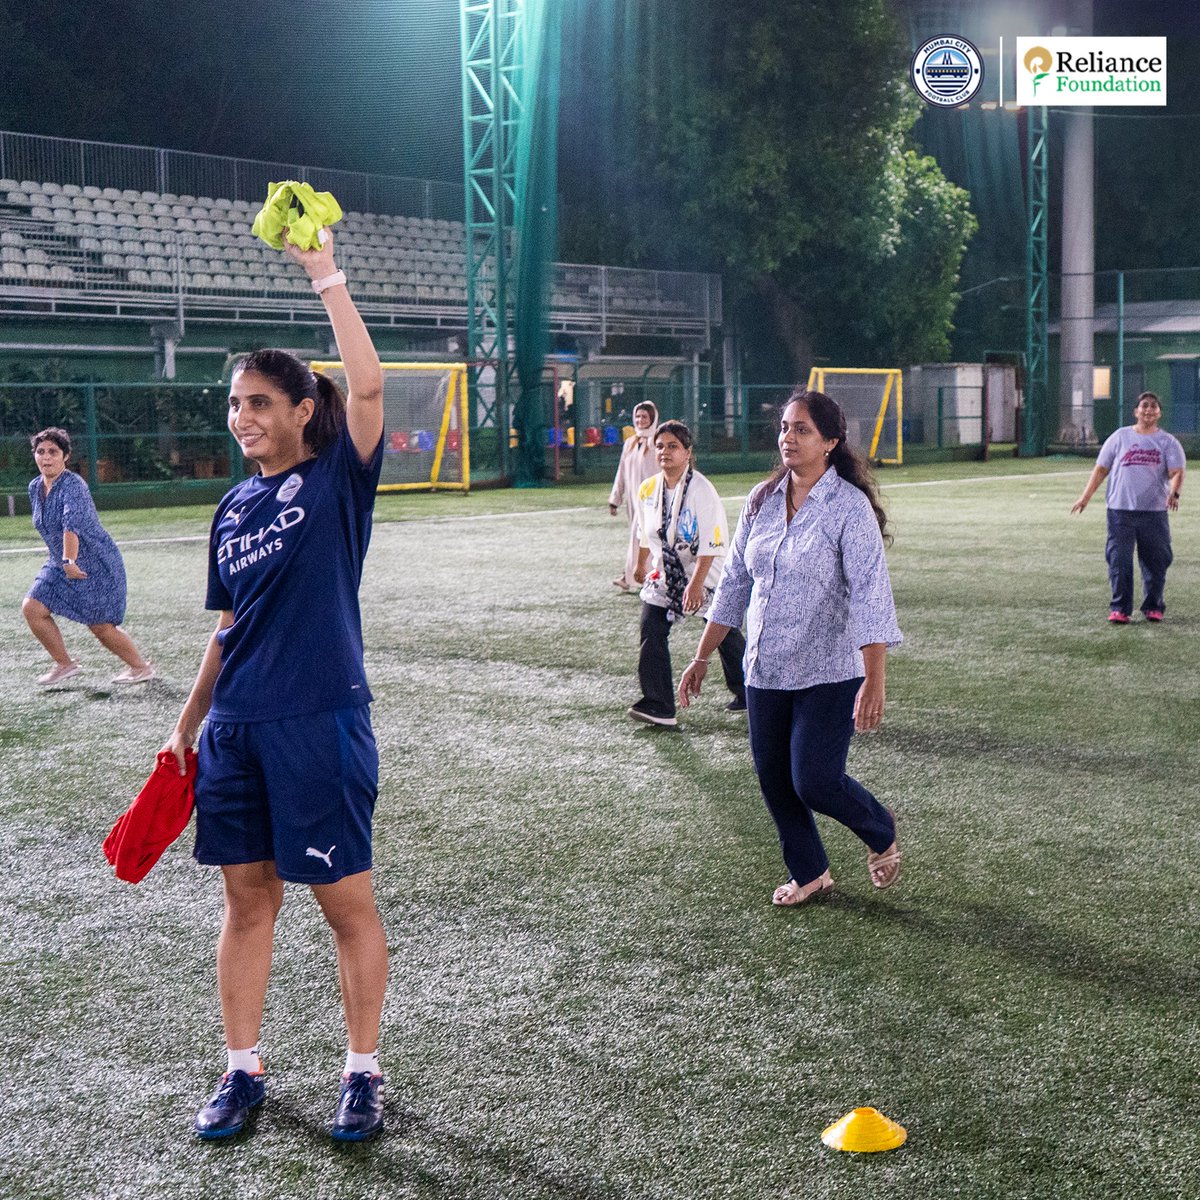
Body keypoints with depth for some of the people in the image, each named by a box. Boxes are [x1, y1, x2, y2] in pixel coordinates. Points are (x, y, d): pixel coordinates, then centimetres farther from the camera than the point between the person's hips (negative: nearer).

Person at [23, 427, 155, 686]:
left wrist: (69, 562, -42)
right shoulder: (35, 488, 5)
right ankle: (65, 664, 14)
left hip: (97, 565, -8)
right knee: (32, 608, -2)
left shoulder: (72, 485, -22)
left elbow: (72, 523, -36)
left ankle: (141, 667, 19)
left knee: (100, 626, -3)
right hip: (61, 564, 8)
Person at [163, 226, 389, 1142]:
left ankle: (364, 1072, 19)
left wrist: (326, 276, -22)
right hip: (236, 727, 6)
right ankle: (243, 1070, 25)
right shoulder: (234, 510, 12)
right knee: (248, 899, 12)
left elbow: (367, 384, -22)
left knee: (347, 902, 4)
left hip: (321, 723, -6)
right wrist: (188, 724, 17)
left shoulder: (338, 480, -4)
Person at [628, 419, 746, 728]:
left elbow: (711, 545, -22)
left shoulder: (702, 490, -19)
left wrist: (696, 583, -28)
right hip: (665, 573, 5)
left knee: (725, 635, 9)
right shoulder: (647, 490, -1)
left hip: (706, 573, -5)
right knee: (651, 630, -11)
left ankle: (746, 694, 32)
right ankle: (658, 705, -9)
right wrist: (641, 565, 28)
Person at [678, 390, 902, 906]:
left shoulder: (850, 507, -13)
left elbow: (870, 595, -19)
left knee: (814, 782, -8)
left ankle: (880, 831, 24)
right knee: (774, 780, 9)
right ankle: (809, 874, 30)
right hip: (764, 670, 6)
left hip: (829, 673, -6)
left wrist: (874, 681, -27)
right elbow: (734, 582, 12)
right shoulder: (760, 501, 5)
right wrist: (702, 658, 12)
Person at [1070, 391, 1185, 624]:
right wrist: (1085, 497, 2)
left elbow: (1176, 473, -4)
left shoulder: (1168, 442, 7)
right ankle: (1120, 609, 2)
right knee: (1119, 561, -4)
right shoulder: (1120, 437, 9)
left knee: (1156, 561, 5)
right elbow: (1101, 468, 10)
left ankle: (1153, 607, 19)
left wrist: (1174, 494, -25)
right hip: (1120, 510, 0)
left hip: (1154, 512, 0)